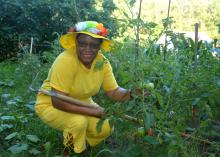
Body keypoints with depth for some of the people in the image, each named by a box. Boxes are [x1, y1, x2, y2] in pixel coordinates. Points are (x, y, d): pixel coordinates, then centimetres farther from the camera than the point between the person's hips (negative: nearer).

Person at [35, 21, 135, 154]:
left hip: (81, 103, 6)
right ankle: (75, 152, 1)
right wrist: (93, 111, -31)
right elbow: (58, 102, -33)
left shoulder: (102, 62, -14)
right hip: (51, 105, -5)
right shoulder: (65, 61, -32)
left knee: (106, 128, -10)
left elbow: (114, 92, -8)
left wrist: (131, 93, -30)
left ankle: (81, 142, 20)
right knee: (79, 122, -31)